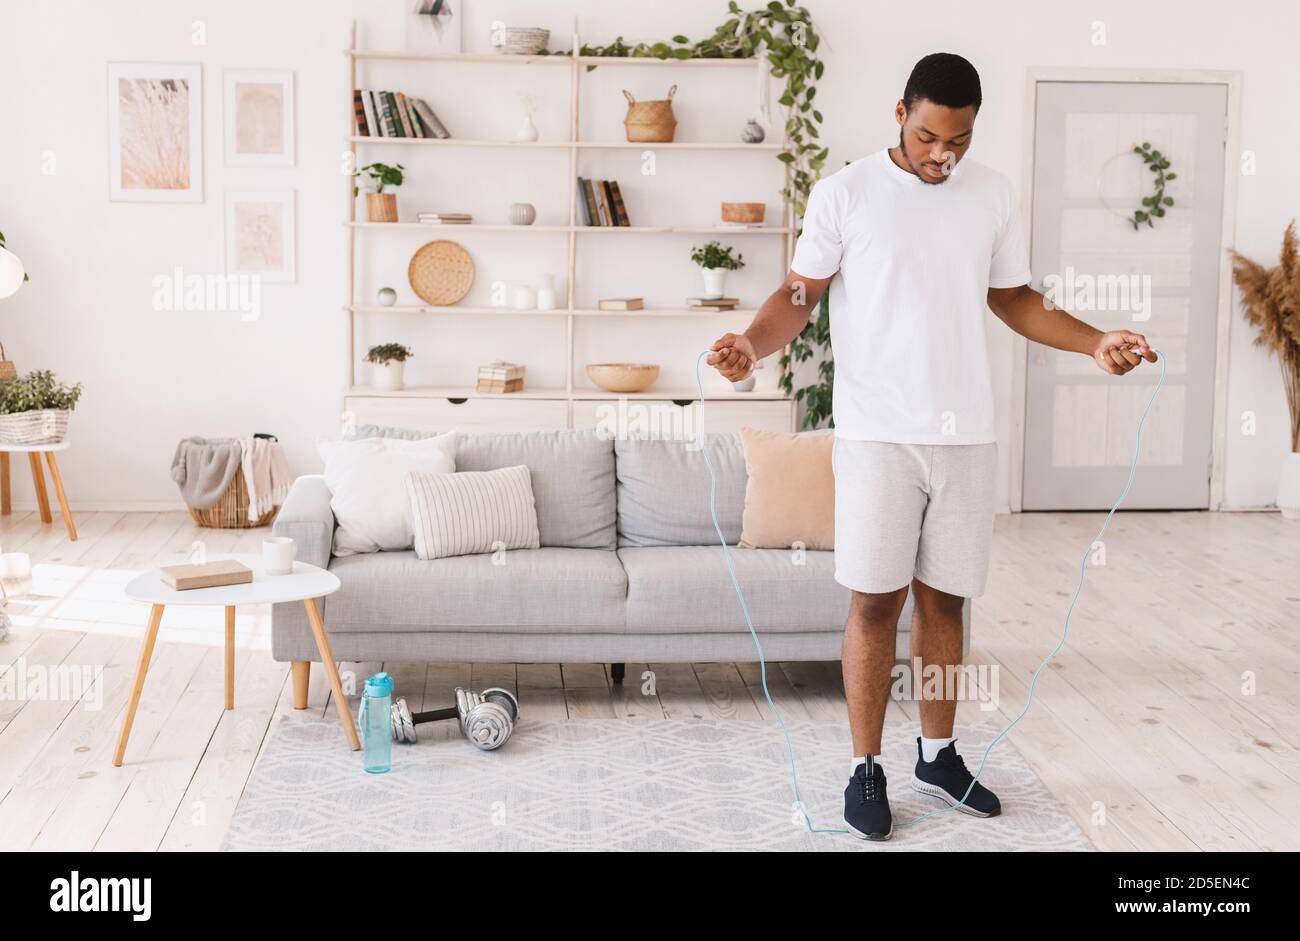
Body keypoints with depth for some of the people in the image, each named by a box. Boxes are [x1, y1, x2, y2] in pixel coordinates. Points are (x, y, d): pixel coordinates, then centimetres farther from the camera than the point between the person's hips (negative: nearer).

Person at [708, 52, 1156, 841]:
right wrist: (753, 344, -22)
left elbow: (1014, 299, 15)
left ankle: (939, 755, 27)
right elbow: (800, 294, -3)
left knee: (944, 599, 11)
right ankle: (867, 770, 13)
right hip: (878, 435, -3)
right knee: (875, 601, 0)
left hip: (967, 435, 3)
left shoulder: (994, 196, 7)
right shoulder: (845, 194, -3)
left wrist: (1095, 342, 3)